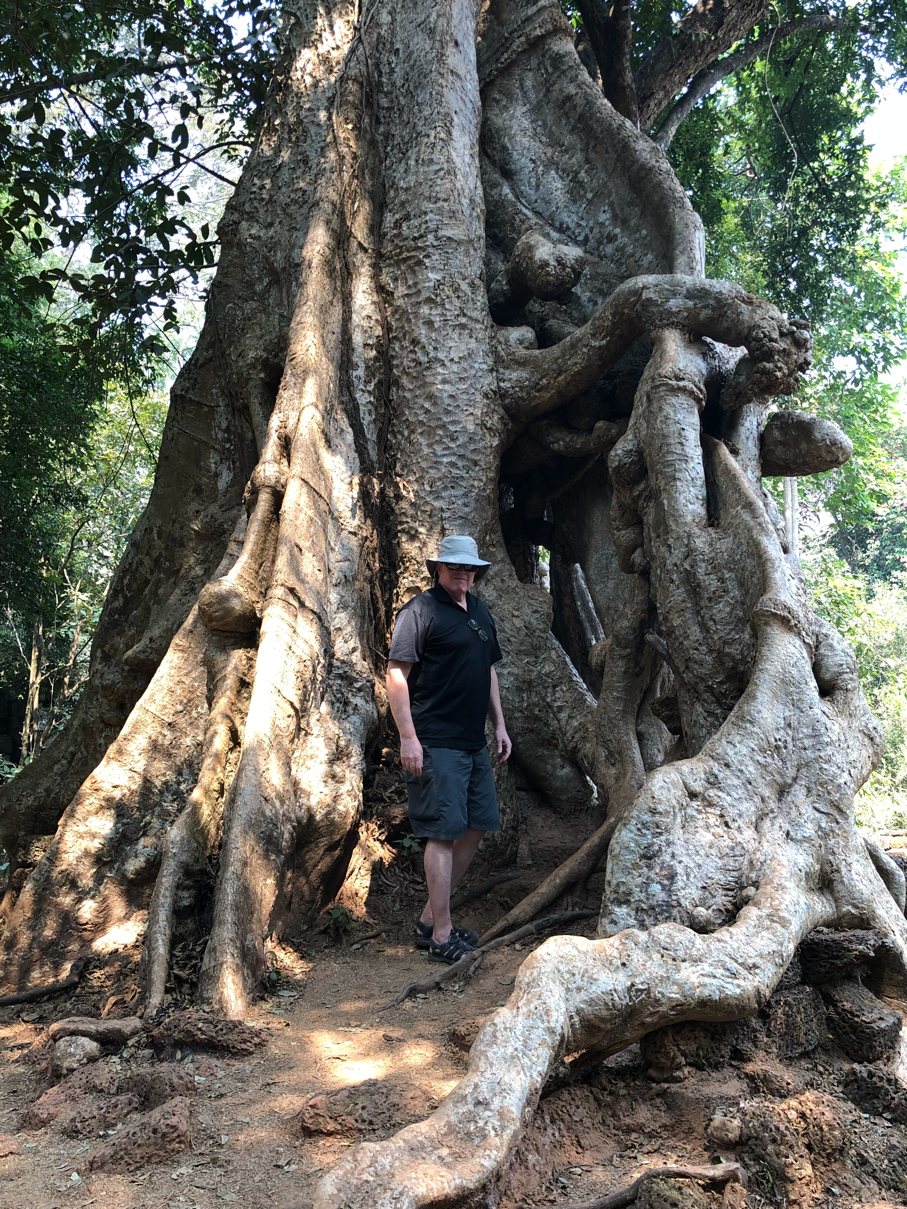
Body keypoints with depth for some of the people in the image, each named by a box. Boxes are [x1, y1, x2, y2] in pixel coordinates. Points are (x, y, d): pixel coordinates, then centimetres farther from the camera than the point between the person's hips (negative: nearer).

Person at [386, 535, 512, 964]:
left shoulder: (479, 611, 17)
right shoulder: (419, 610, -9)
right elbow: (396, 674, -13)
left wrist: (499, 725, 19)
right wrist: (407, 737, -18)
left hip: (474, 743, 9)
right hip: (435, 744, -9)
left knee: (476, 828, 11)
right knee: (444, 833, -6)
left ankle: (429, 920, 23)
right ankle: (441, 937, 4)